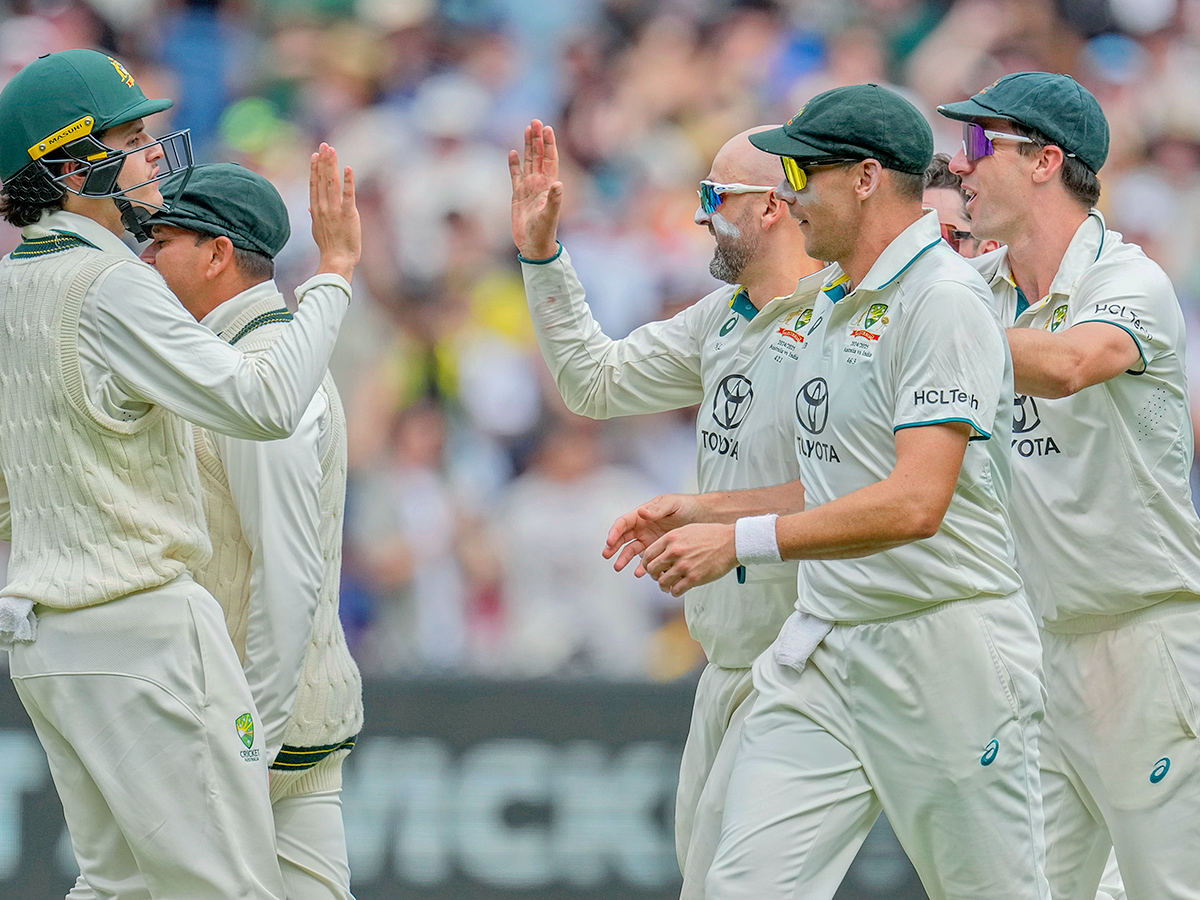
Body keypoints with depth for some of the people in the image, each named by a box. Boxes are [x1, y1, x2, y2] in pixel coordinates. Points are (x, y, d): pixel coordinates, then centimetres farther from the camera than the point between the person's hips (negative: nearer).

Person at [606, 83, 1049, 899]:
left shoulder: (944, 301, -15)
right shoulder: (840, 306, 16)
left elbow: (915, 503, -25)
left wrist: (743, 541, -25)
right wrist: (702, 511, 15)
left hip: (946, 648, -9)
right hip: (825, 645, 9)